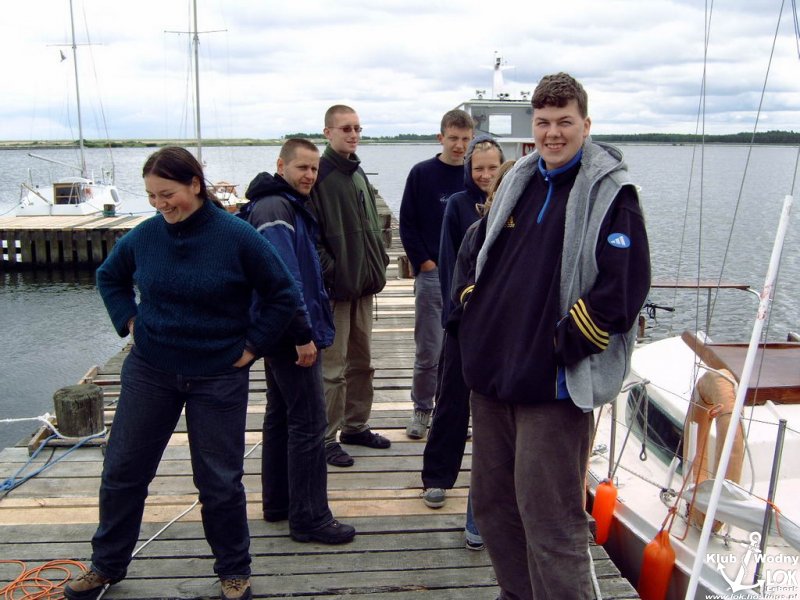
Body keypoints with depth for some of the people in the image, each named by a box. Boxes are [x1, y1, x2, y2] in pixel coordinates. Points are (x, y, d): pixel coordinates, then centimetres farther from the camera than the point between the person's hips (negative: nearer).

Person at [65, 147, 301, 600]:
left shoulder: (237, 236, -14)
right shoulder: (145, 235, -4)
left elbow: (284, 295, -7)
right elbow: (109, 277, 16)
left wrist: (251, 345, -8)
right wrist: (129, 322, 3)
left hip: (219, 378, -3)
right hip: (149, 371, 3)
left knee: (220, 480, 7)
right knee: (123, 469, 11)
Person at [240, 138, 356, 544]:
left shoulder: (289, 206, 17)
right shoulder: (275, 210, -16)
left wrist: (306, 330, 19)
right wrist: (303, 335, -23)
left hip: (280, 335, 11)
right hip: (291, 335, -11)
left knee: (281, 417, 16)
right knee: (308, 424, -6)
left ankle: (277, 503, 28)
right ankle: (309, 518, 1)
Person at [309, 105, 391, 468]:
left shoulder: (358, 174, 14)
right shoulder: (318, 175, -11)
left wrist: (378, 262, 10)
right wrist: (330, 272, -20)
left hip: (363, 285, 8)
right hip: (335, 287, -8)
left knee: (362, 362, 16)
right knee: (333, 368, -1)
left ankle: (356, 426, 30)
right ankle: (326, 438, 10)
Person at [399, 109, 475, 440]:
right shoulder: (422, 173, 0)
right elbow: (407, 224, 0)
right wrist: (425, 262, -7)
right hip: (432, 274, -2)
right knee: (427, 350, 3)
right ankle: (422, 409, 19)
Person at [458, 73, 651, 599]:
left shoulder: (611, 192, -8)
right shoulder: (519, 182, 14)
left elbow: (625, 284, -18)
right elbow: (483, 257, 26)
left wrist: (564, 346, -17)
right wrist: (472, 304, 11)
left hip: (555, 386, -8)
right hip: (492, 373, 8)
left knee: (549, 516, -3)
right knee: (492, 503, 18)